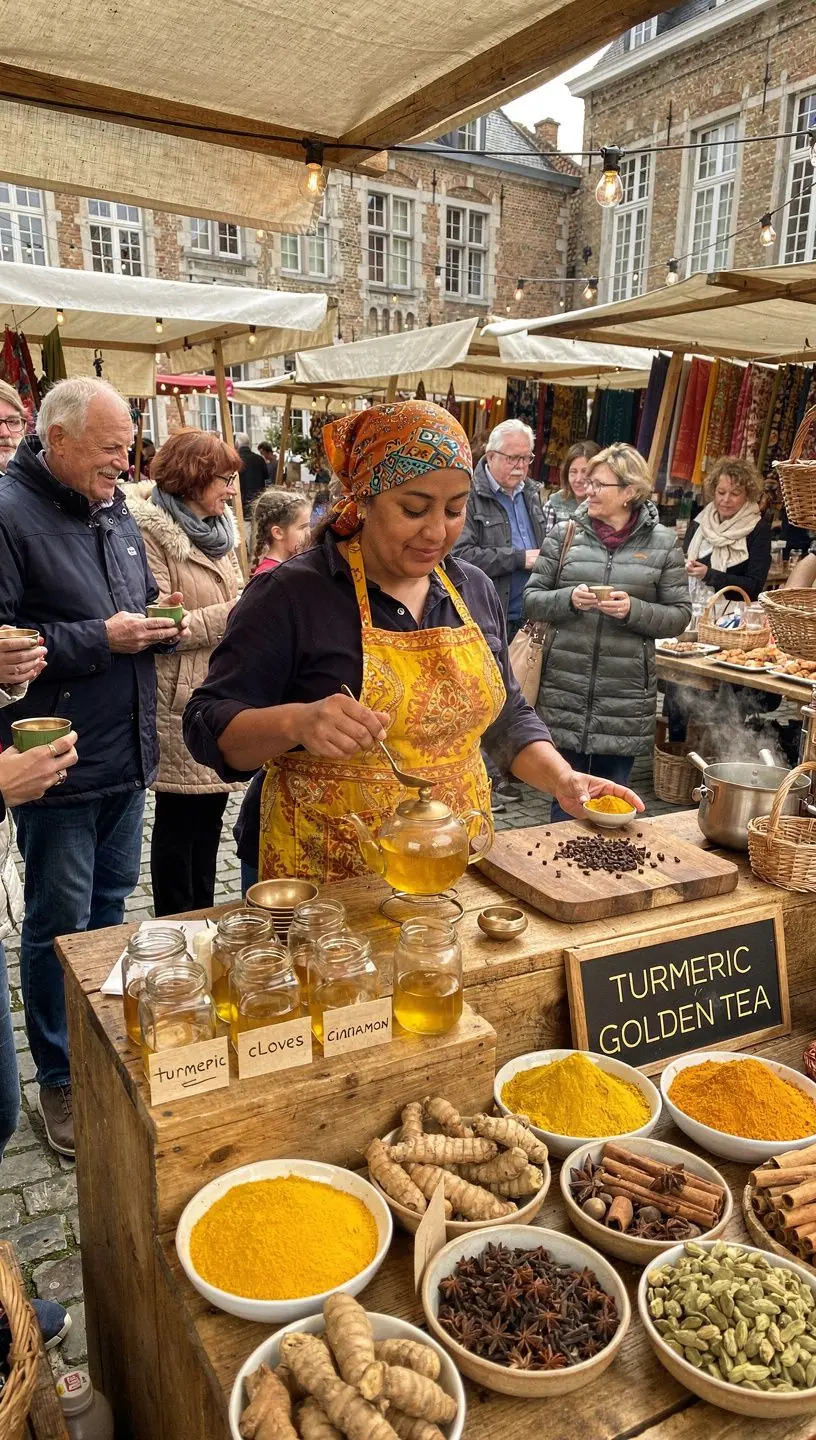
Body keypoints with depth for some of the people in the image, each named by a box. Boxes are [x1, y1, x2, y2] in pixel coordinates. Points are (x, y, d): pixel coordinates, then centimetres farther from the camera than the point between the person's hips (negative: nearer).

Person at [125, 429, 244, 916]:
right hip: (183, 705, -8)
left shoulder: (218, 528, 14)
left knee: (210, 812, 15)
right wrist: (232, 613, -18)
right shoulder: (151, 532, -12)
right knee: (179, 820, 3)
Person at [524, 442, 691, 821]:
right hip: (565, 692, 1)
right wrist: (569, 599, -15)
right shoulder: (565, 533, 3)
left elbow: (679, 615, 3)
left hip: (625, 701, 0)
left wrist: (633, 610, -15)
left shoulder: (662, 543, 1)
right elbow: (531, 600, 4)